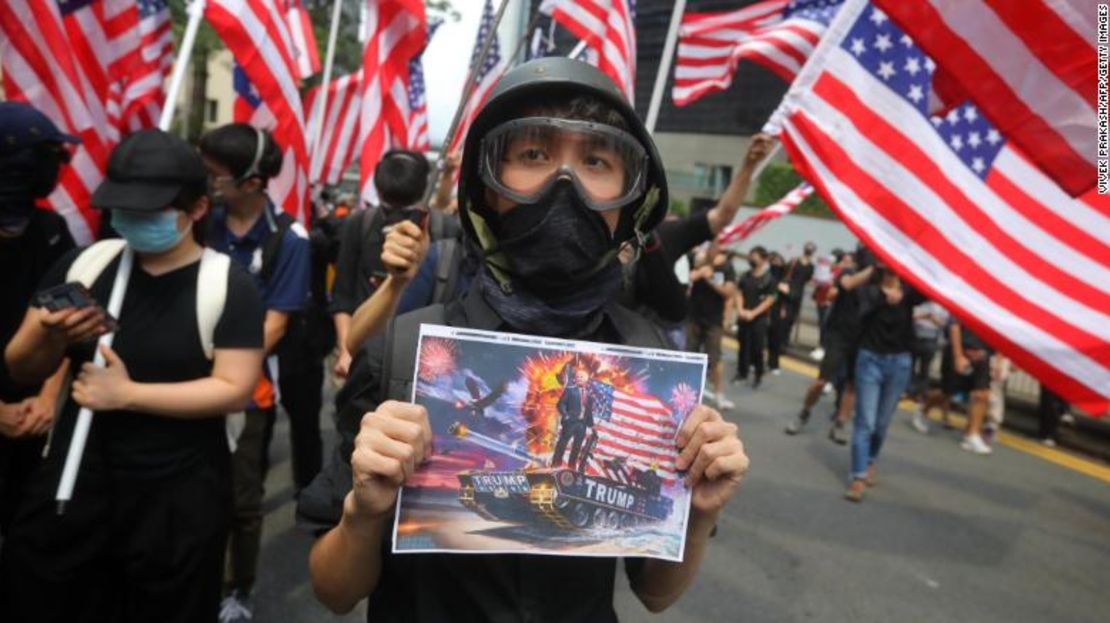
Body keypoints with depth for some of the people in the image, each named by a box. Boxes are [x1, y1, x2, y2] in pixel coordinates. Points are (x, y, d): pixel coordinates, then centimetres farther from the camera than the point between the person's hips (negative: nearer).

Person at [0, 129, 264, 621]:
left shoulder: (227, 285, -10)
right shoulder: (84, 264, 1)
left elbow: (235, 390, -15)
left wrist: (127, 393, -19)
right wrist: (49, 338, -15)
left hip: (178, 494, -3)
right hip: (73, 477, 4)